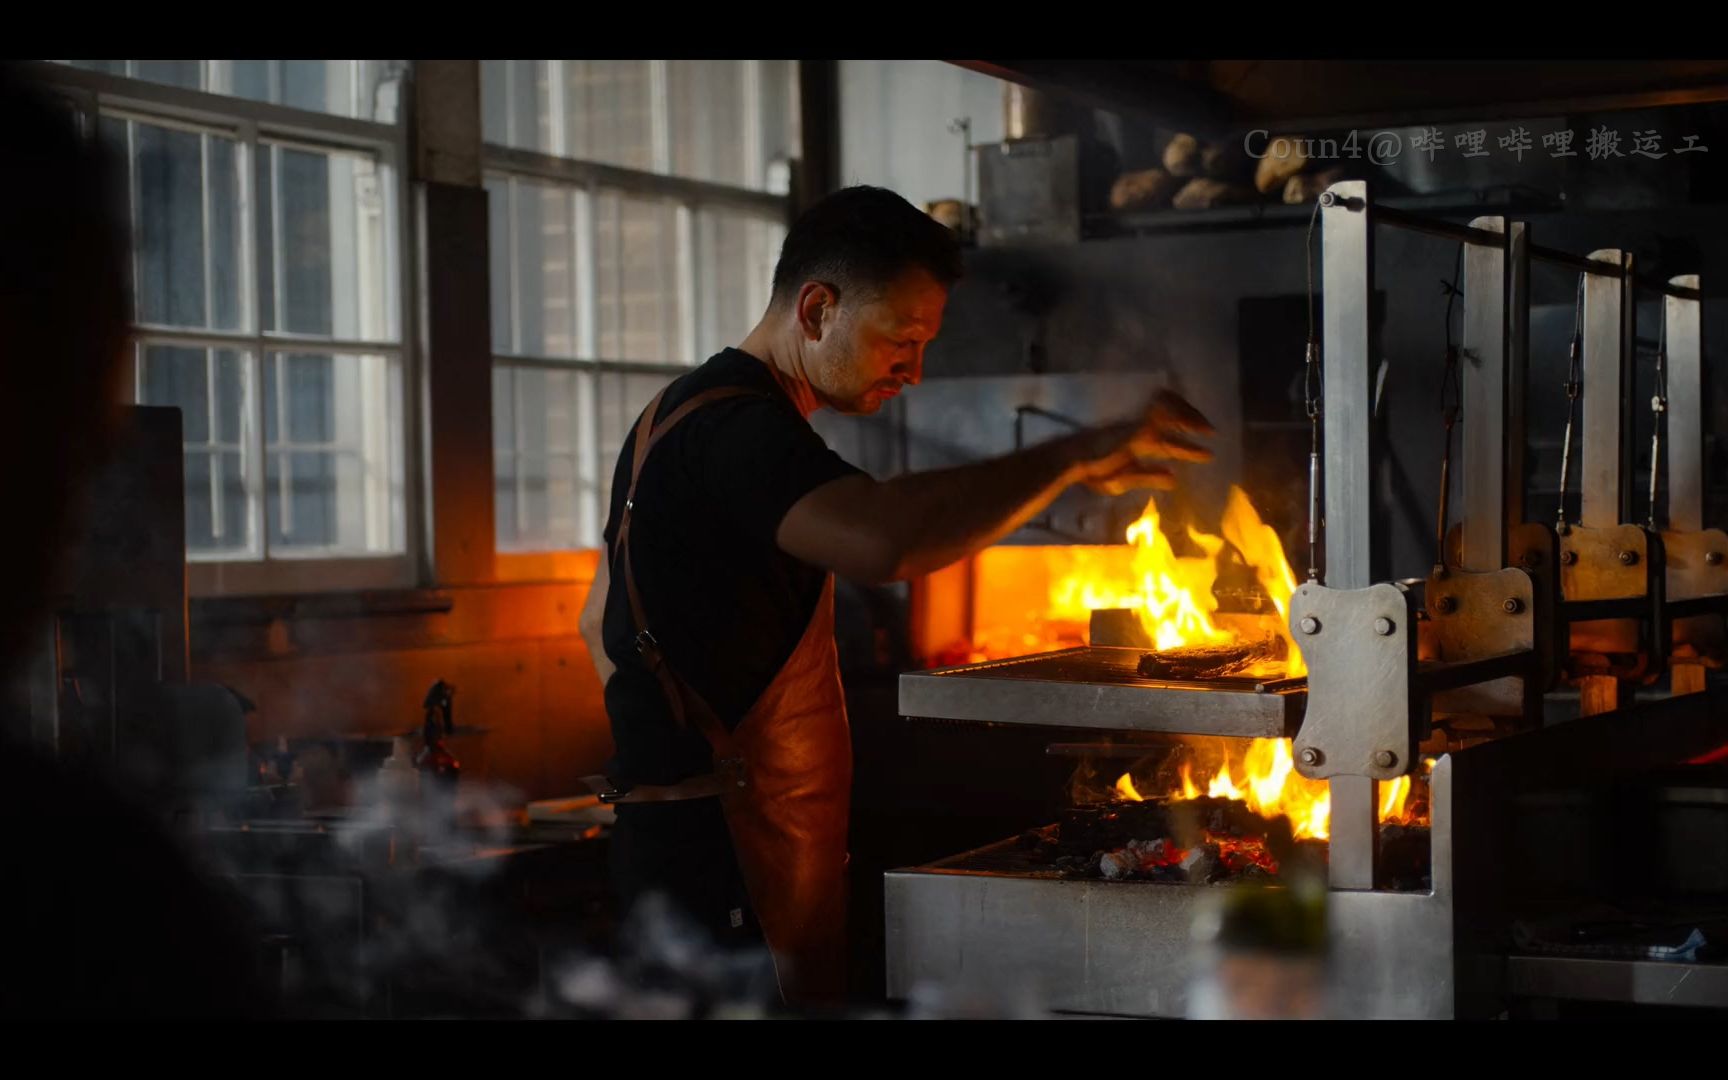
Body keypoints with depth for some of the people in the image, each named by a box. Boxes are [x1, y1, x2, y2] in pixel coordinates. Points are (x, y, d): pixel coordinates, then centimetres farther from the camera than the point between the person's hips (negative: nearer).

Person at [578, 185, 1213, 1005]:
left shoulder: (681, 416, 17)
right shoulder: (739, 429, -18)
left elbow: (602, 621, 26)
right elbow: (884, 542, -38)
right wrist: (1073, 458, -29)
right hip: (727, 871, -11)